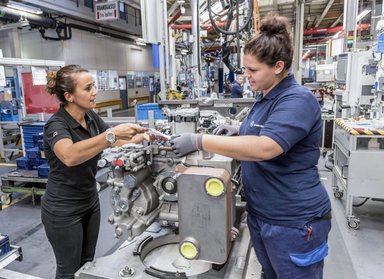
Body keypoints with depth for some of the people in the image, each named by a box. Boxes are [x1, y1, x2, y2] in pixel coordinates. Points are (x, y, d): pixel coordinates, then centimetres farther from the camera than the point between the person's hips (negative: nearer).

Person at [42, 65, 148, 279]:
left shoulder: (91, 116, -3)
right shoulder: (57, 125, -24)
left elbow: (113, 142, 8)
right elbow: (69, 156, -46)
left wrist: (140, 137, -10)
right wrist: (112, 134, -51)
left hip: (90, 202, 7)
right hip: (63, 211, -6)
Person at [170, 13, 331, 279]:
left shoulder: (298, 100, -21)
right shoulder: (265, 97, 8)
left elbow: (264, 148, -35)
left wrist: (198, 141, -32)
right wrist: (238, 131, 1)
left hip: (294, 222, -8)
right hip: (260, 214, 9)